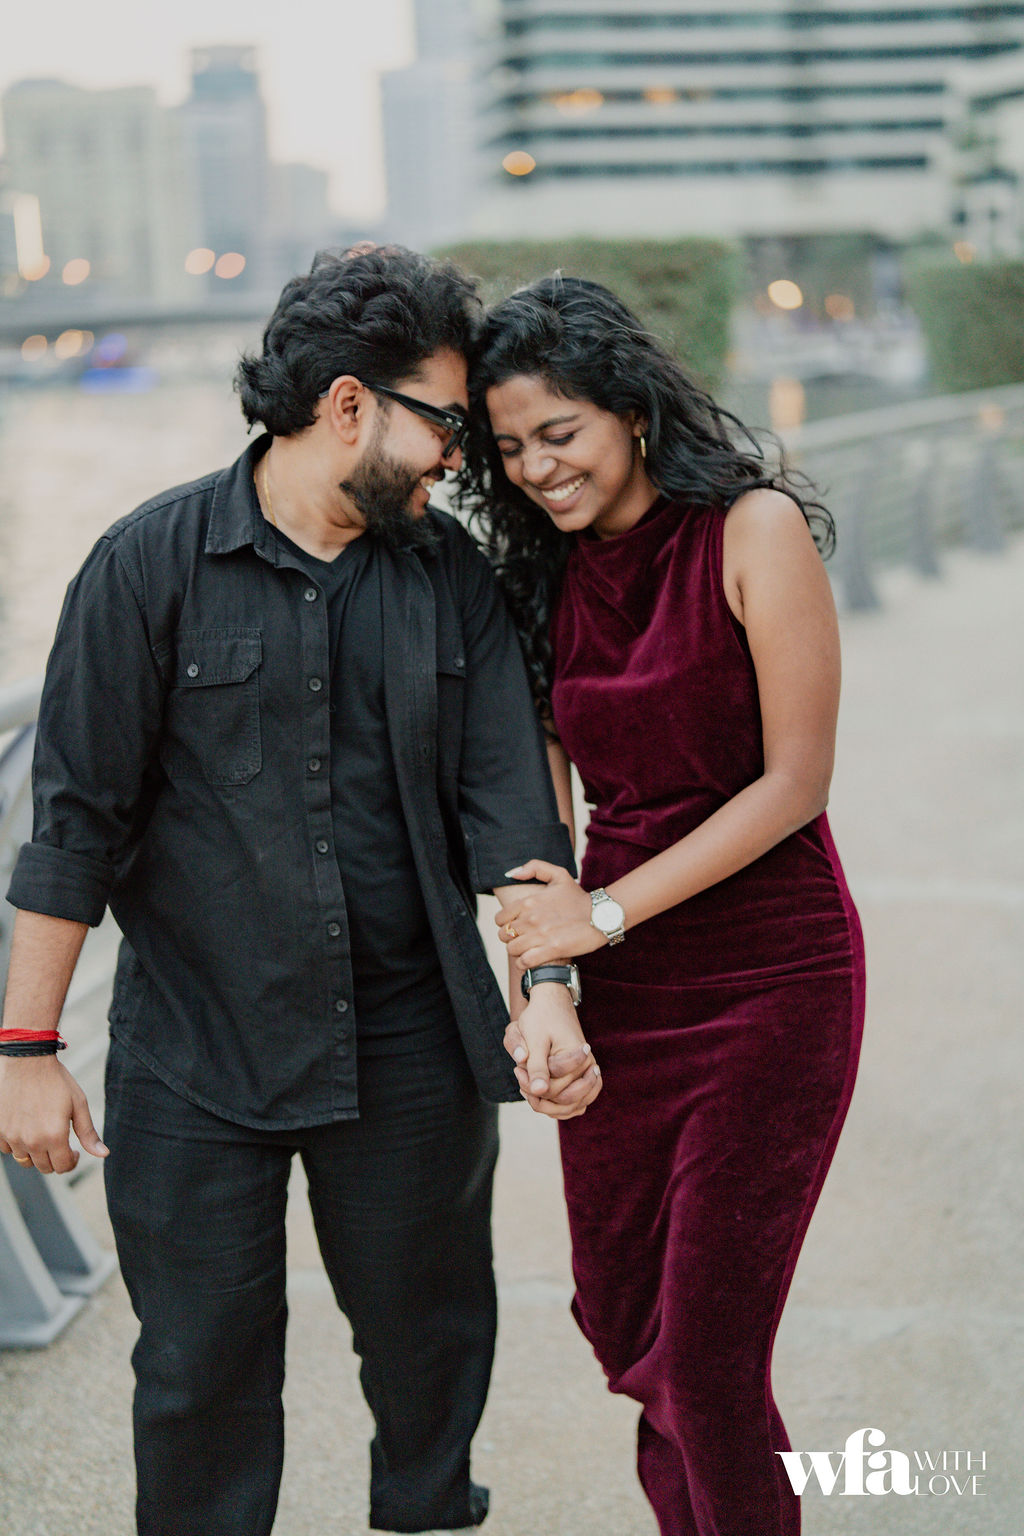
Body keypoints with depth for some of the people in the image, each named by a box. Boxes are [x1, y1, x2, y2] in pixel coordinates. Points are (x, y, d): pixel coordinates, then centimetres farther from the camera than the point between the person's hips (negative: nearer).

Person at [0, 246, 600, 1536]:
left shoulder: (450, 575, 4)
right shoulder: (153, 563, -8)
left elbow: (506, 798, 0)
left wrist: (547, 981, -13)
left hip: (411, 1049, 3)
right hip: (192, 1057, -3)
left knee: (432, 1345, 17)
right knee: (201, 1378, 8)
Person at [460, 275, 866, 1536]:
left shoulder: (752, 530, -9)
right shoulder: (542, 576, 8)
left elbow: (794, 782, -12)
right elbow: (540, 799, 7)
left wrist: (605, 913, -14)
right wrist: (538, 979, -7)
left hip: (769, 975, -5)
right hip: (619, 989, 5)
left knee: (707, 1351, -4)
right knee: (618, 1317, 13)